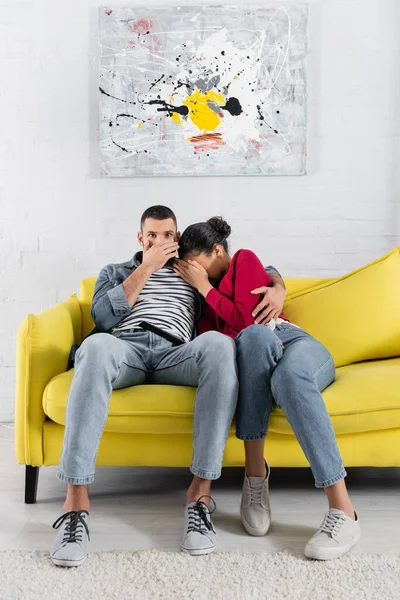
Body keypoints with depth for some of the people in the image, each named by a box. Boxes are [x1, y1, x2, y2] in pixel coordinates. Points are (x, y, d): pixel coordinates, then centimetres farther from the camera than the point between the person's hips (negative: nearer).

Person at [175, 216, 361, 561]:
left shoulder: (245, 260, 13)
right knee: (254, 336, -36)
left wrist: (204, 287, 5)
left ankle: (344, 512, -42)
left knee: (287, 376, -41)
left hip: (293, 342, -2)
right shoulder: (209, 294, 28)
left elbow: (244, 318, -4)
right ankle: (256, 472, -37)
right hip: (254, 354, 3)